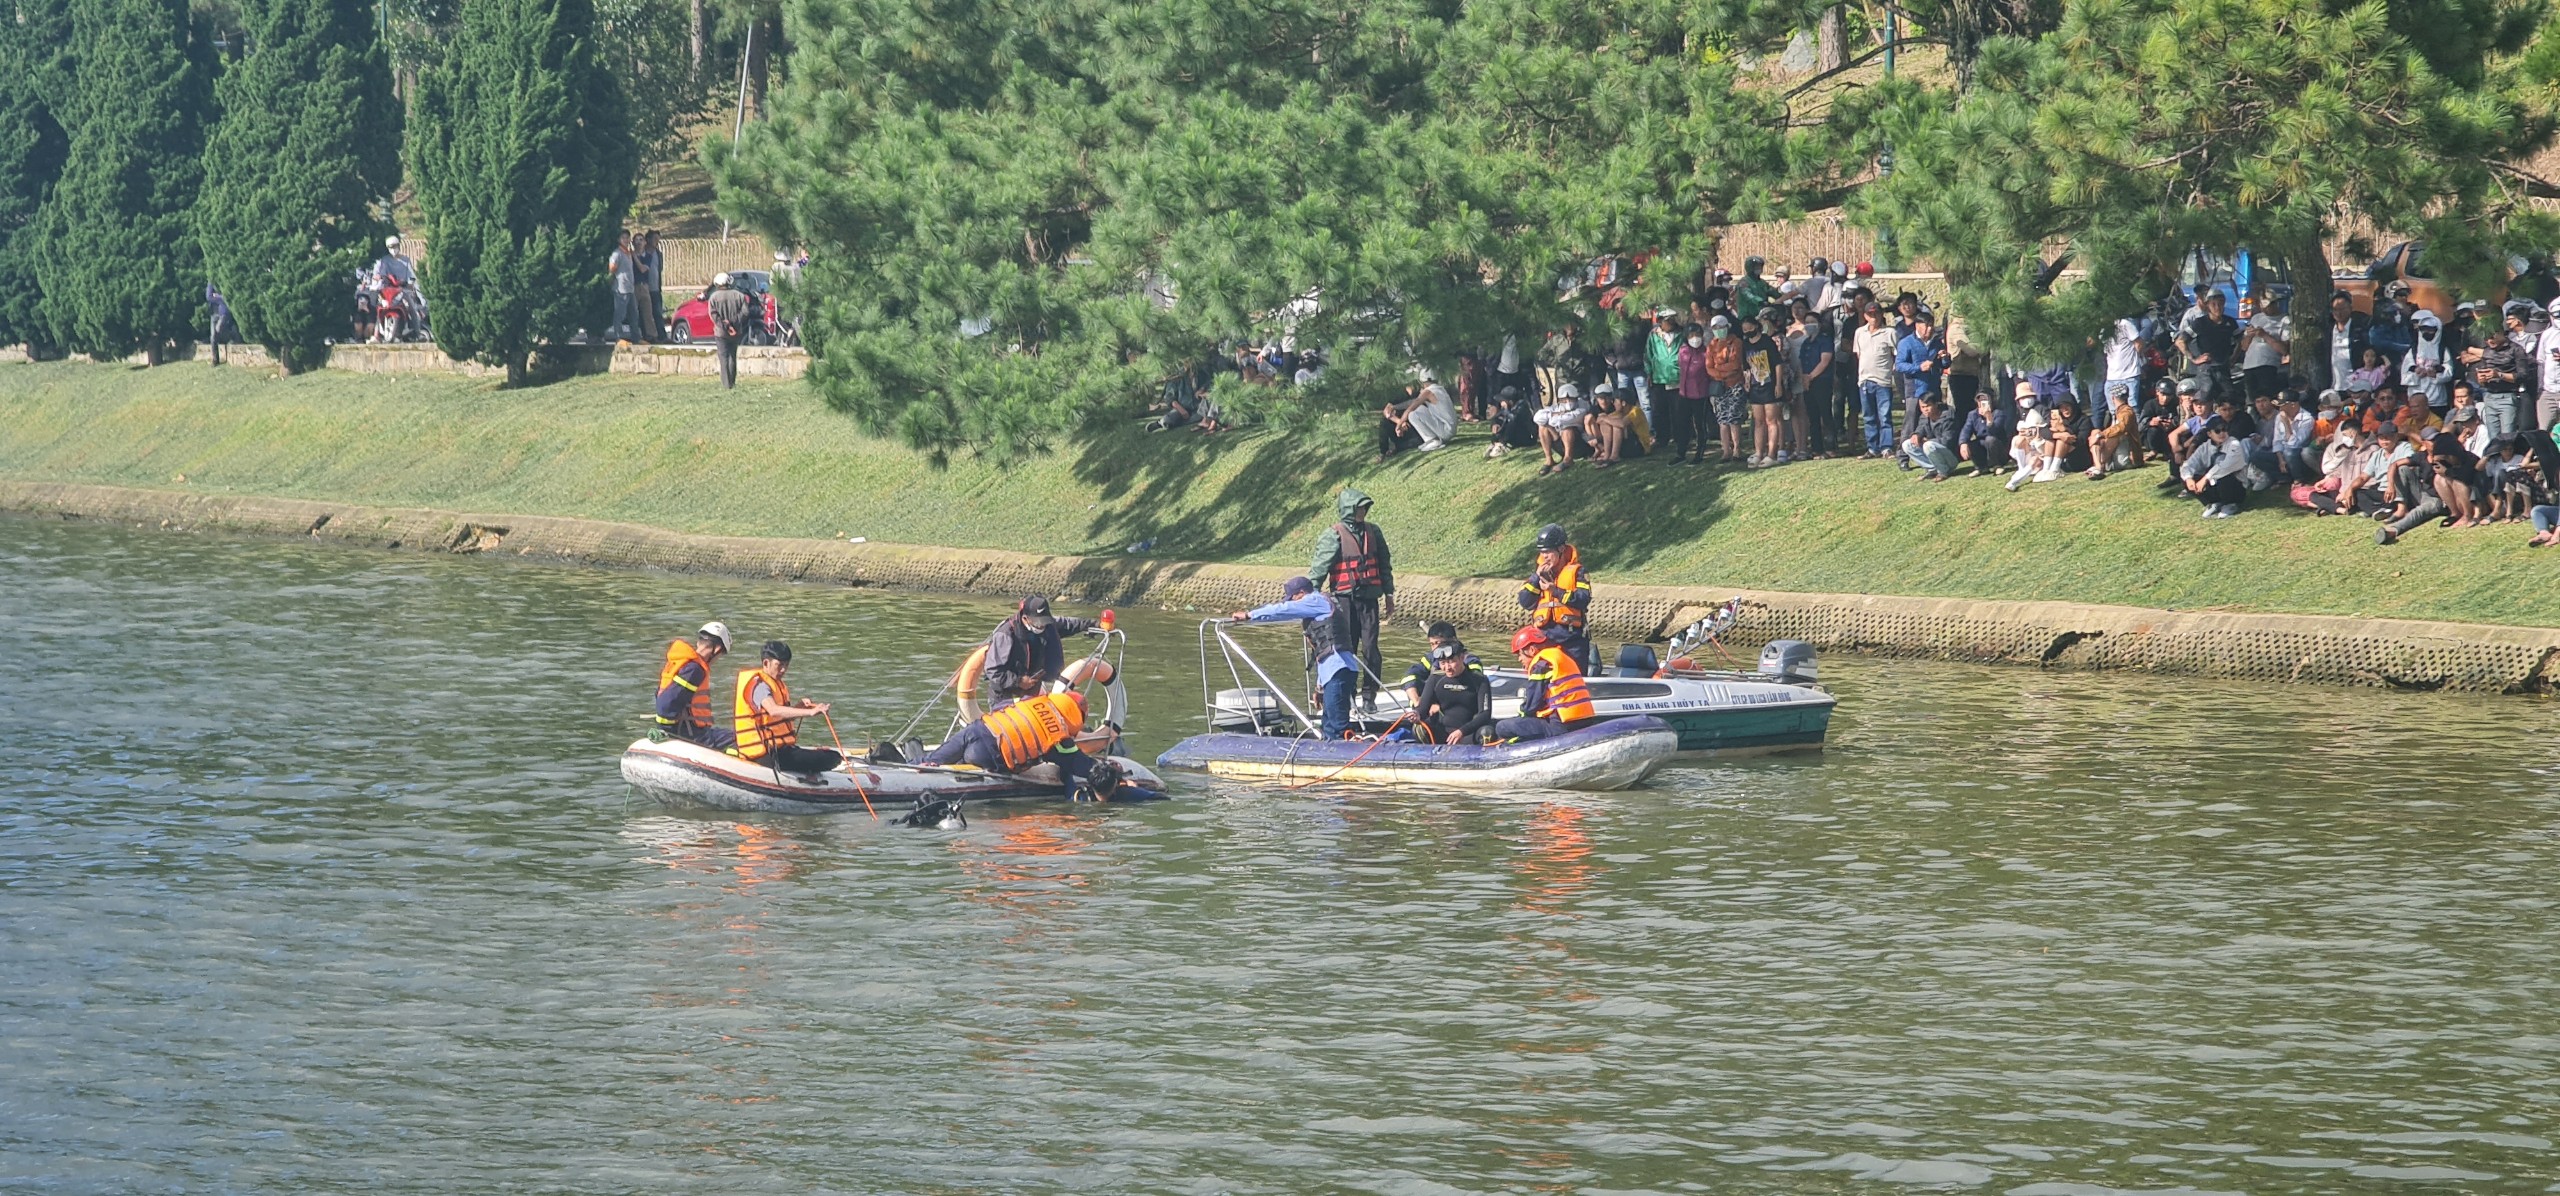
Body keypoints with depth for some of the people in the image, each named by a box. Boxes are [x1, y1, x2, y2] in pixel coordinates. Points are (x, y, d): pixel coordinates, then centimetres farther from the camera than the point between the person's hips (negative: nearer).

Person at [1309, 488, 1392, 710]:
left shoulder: (1373, 532, 11)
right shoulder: (1333, 536, -5)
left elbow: (1385, 566, 19)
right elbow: (1319, 568, -9)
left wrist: (1389, 596, 19)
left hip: (1369, 598, 3)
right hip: (1344, 599, -3)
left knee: (1370, 648, -2)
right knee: (1346, 649, 0)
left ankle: (1369, 698, 5)